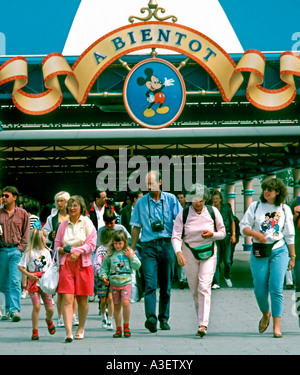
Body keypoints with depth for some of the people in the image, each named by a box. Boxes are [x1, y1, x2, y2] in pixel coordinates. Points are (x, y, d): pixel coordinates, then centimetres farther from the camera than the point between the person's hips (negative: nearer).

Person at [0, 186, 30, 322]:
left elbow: (26, 233, 7)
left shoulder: (22, 213, 6)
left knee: (15, 281, -12)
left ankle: (15, 310, -16)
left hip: (16, 250, -3)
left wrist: (20, 248, -3)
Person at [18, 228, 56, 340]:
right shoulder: (29, 252, -4)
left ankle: (49, 320, 37)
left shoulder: (46, 252, 11)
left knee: (50, 308, 2)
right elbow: (20, 266, -4)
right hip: (34, 282, -4)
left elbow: (50, 266, 20)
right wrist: (29, 274, -16)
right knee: (36, 306, -14)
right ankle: (35, 331, -2)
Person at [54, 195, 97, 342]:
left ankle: (81, 329, 21)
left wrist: (78, 251, -15)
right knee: (67, 299, -10)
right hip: (66, 264, 1)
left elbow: (92, 243, -2)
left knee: (82, 299, 5)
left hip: (83, 264, -1)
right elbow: (56, 246, 14)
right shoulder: (63, 225, 11)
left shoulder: (87, 222, 4)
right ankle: (69, 332, -16)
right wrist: (63, 249, -7)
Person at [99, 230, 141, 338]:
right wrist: (104, 276, -4)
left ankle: (126, 326, -3)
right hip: (114, 283, 2)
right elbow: (104, 267, 12)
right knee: (116, 306, 6)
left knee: (125, 302, -19)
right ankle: (118, 329, 16)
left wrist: (131, 257, -8)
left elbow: (137, 266, 3)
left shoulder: (128, 252, 4)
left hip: (126, 282, -2)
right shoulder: (110, 254, 6)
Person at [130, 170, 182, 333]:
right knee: (150, 283, -15)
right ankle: (151, 317, -25)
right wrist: (131, 250, 9)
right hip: (148, 246, -1)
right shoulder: (141, 202, 8)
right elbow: (136, 227, 12)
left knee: (166, 284, 7)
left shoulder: (171, 199, 6)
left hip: (167, 245, 1)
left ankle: (164, 318, 16)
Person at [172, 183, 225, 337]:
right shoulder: (183, 214, -6)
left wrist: (212, 234, -16)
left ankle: (203, 325, -18)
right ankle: (201, 317, 28)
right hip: (189, 254, 1)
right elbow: (175, 236, -9)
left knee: (204, 287, -13)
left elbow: (222, 232, 7)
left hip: (209, 253, -1)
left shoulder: (213, 212, -3)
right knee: (194, 290, 7)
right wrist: (178, 253, -27)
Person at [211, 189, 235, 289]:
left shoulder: (227, 207, 6)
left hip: (226, 236, 1)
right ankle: (216, 282, -1)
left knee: (227, 260, 4)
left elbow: (232, 221, 11)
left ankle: (227, 277, 30)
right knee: (215, 261, -5)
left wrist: (233, 234, 3)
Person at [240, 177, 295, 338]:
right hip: (259, 251, 1)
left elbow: (289, 235, 11)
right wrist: (254, 233, -16)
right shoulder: (255, 206, 5)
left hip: (279, 250, -1)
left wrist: (292, 256, 11)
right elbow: (243, 226, 4)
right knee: (260, 289, 0)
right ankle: (265, 314, 30)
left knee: (276, 288, -9)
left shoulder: (284, 209, 6)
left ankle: (276, 326, -5)